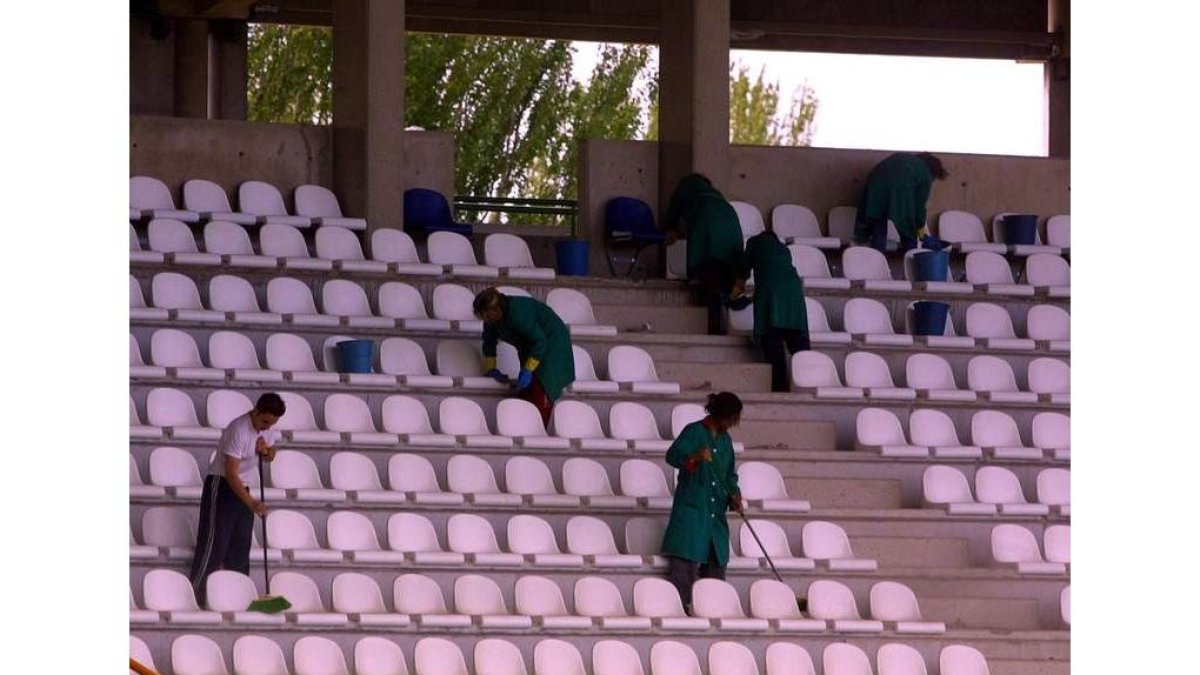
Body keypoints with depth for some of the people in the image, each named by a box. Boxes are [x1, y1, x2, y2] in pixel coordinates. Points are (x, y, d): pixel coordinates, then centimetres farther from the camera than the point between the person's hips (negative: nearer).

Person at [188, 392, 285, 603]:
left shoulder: (268, 429, 0)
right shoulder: (239, 430, -25)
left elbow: (271, 456, 19)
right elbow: (231, 473, -28)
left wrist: (266, 450, -7)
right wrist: (251, 503, -35)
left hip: (242, 490, 8)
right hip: (221, 487, -8)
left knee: (240, 549, 7)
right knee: (213, 546, -10)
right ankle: (194, 596, -9)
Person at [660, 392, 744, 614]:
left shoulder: (724, 439, 16)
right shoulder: (694, 432, -6)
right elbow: (672, 455, -19)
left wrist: (734, 494, 5)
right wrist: (694, 457, -38)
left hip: (716, 513, 8)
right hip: (691, 510, -8)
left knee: (716, 562, 8)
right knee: (686, 561, -12)